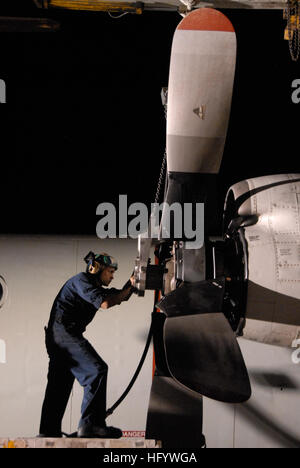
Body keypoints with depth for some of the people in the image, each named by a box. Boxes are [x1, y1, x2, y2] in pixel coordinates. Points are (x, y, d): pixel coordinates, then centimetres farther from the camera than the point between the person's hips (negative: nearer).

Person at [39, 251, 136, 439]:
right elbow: (104, 303, -17)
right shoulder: (81, 280, -6)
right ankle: (91, 424, -22)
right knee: (97, 369, -18)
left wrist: (131, 283, 3)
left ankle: (49, 431, 11)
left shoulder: (95, 286, 24)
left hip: (57, 337, 11)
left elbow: (120, 295, 21)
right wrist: (130, 287, -9)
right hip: (64, 331, -11)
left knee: (59, 384, 9)